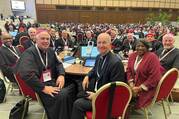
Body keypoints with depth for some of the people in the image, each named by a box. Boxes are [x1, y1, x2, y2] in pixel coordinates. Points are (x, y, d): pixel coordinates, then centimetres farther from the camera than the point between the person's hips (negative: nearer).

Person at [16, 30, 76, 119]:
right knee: (61, 95, -29)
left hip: (52, 81, 8)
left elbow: (58, 64, 18)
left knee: (74, 85, -4)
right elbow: (26, 73, -26)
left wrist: (61, 75, -4)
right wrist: (43, 88, -27)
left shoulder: (50, 51, 11)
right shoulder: (29, 53, -13)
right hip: (39, 86, -8)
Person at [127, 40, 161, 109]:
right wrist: (131, 84, -8)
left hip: (147, 88, -6)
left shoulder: (152, 57, -13)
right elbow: (129, 70, 8)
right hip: (134, 85, 6)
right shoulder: (132, 55, 5)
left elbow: (155, 77, -17)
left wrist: (140, 88, -17)